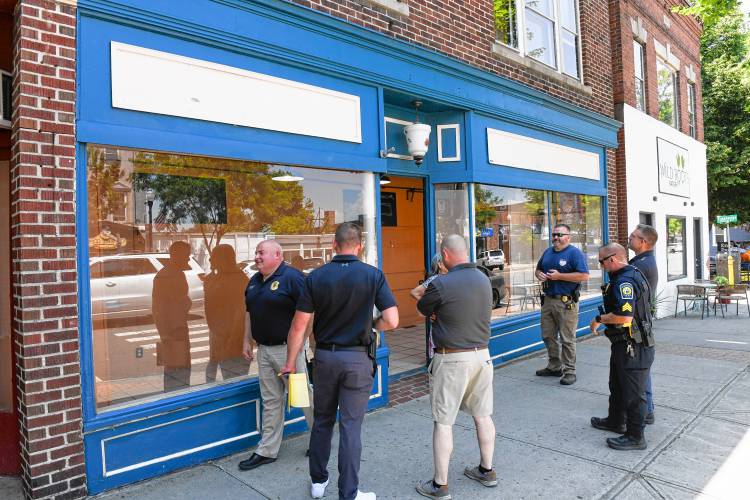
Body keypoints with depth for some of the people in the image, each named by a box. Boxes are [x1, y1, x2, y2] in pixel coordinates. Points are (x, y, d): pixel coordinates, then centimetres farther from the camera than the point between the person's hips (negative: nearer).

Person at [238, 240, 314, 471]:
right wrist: (247, 341, 15)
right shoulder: (255, 281, 11)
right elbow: (250, 313, 20)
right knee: (271, 401, 14)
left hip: (288, 348, -7)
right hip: (264, 349, 7)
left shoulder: (292, 277, -14)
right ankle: (267, 451, 25)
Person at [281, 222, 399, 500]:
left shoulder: (316, 277, -5)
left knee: (322, 421, 20)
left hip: (325, 355, 3)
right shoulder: (373, 275, -10)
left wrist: (290, 363, 5)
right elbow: (391, 321, -15)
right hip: (357, 358, -2)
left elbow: (299, 326, -5)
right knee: (351, 427, 7)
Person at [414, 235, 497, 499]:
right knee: (483, 415, 19)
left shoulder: (441, 284, -18)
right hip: (482, 355, 7)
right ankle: (486, 470, 35)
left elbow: (423, 308, -1)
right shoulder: (483, 278, 2)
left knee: (442, 422, 6)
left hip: (452, 360, -6)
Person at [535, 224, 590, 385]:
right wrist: (539, 274, 1)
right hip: (548, 300, 8)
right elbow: (538, 268, 26)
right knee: (548, 336, 15)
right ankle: (554, 366, 30)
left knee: (567, 339, 0)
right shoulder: (548, 252, 14)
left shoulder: (575, 253, -9)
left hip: (566, 302, -7)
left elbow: (584, 276, -18)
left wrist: (559, 276, -19)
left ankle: (569, 371, 11)